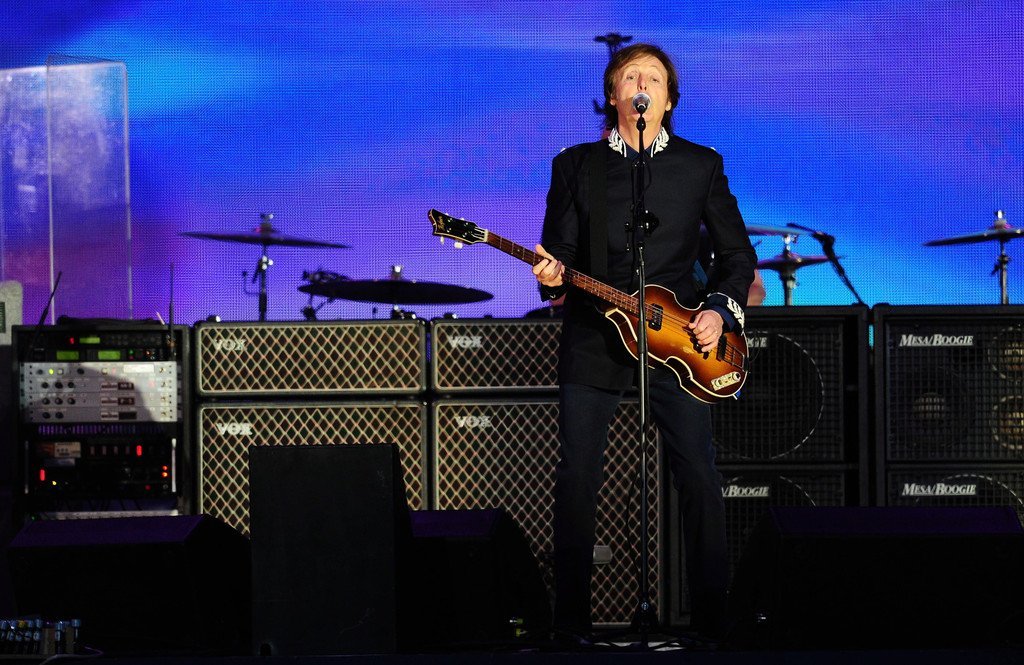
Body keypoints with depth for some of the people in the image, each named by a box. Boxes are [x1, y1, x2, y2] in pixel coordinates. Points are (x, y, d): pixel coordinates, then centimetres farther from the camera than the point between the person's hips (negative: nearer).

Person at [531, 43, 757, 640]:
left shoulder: (702, 164, 8)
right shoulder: (576, 165, 8)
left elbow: (738, 253, 10)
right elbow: (558, 252, 6)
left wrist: (721, 310, -4)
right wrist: (552, 275, -17)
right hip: (595, 341, 0)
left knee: (701, 482, -4)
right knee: (576, 482, -1)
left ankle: (713, 623, 4)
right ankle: (571, 623, 8)